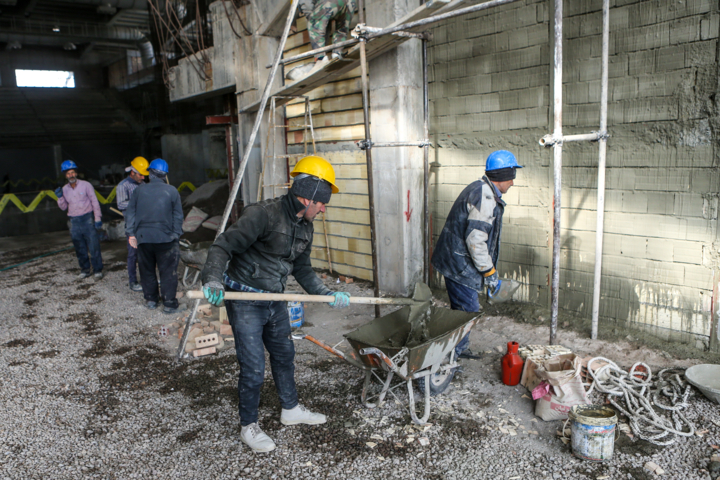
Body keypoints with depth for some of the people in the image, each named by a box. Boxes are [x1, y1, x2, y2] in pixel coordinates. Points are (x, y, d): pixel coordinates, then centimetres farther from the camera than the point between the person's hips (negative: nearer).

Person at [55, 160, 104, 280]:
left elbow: (94, 202, -2)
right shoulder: (64, 189, 8)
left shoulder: (85, 185, -2)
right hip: (74, 222, 4)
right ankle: (85, 270, 22)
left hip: (88, 219, -4)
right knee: (80, 249, 10)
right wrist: (60, 197, -10)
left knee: (94, 247, -5)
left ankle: (97, 270, 3)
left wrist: (98, 219, -7)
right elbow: (63, 207, 9)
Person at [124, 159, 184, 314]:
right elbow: (178, 216, 0)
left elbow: (130, 213, 4)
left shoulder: (139, 190, 2)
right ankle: (169, 303, 4)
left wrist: (131, 233, 8)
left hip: (143, 238, 2)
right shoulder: (172, 191, -3)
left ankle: (151, 299, 26)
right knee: (168, 272, 3)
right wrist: (176, 235, 6)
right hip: (165, 238, -2)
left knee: (147, 270, 16)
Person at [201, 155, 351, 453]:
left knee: (284, 354, 20)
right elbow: (223, 246, -23)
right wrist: (213, 280, -38)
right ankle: (248, 427, 20)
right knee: (253, 367, -2)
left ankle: (290, 410, 41)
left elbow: (302, 270, 14)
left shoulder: (305, 227, 4)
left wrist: (327, 295, 5)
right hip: (245, 301, -8)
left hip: (275, 300, 8)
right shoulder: (263, 214, -22)